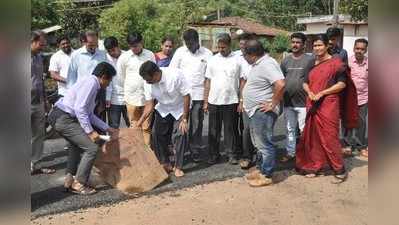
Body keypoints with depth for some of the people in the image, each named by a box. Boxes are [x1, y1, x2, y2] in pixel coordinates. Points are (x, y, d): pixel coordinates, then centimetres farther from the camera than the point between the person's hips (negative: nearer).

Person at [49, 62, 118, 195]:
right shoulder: (91, 82, -11)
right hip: (63, 118, -11)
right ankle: (78, 184, 3)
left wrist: (107, 129, 24)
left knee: (77, 143, 31)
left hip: (58, 116, 11)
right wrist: (90, 131, -17)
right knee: (92, 148, -9)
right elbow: (79, 109, -21)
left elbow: (89, 114, 24)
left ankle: (69, 179, 36)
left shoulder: (92, 83, 19)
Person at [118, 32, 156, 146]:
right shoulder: (124, 57, -2)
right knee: (134, 127, 8)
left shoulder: (150, 55, 0)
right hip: (131, 98, 0)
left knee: (146, 128, 5)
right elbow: (122, 77, 9)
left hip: (147, 97, 0)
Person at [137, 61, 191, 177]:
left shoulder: (175, 75, -33)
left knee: (180, 135, -12)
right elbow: (149, 105, -11)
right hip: (163, 110, 4)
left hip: (180, 109, -4)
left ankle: (178, 167, 5)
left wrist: (184, 119, -21)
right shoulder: (148, 83, -20)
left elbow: (186, 96, -24)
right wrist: (139, 123, -20)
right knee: (157, 134, -3)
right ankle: (165, 164, 16)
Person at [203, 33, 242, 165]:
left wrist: (241, 102, -5)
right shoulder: (212, 60, 6)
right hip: (214, 101, 2)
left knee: (231, 130, 6)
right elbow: (208, 82, 8)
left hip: (231, 101, -2)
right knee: (213, 130, 9)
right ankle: (214, 154, 20)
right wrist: (205, 102, 5)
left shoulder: (237, 60, -1)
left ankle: (232, 154, 18)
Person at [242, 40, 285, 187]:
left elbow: (280, 84, -32)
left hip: (263, 112, -11)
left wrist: (273, 104, -24)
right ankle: (261, 169, 32)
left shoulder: (267, 64, -20)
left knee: (265, 144, 0)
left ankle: (266, 176, 10)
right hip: (256, 111, 11)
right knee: (259, 143, 19)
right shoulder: (258, 64, 11)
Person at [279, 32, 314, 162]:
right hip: (288, 102, 5)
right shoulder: (286, 60, 9)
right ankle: (290, 153, 25)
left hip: (303, 103, -4)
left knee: (304, 130, 4)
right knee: (290, 129, 14)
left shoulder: (310, 60, -5)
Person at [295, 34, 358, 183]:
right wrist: (309, 92, -5)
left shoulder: (335, 63, -5)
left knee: (329, 138, -6)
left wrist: (322, 93, -16)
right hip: (313, 106, 6)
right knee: (314, 137, 9)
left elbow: (342, 84, -10)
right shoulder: (312, 64, 14)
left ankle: (340, 170, 6)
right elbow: (305, 83, 17)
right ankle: (317, 166, 21)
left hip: (328, 105, -6)